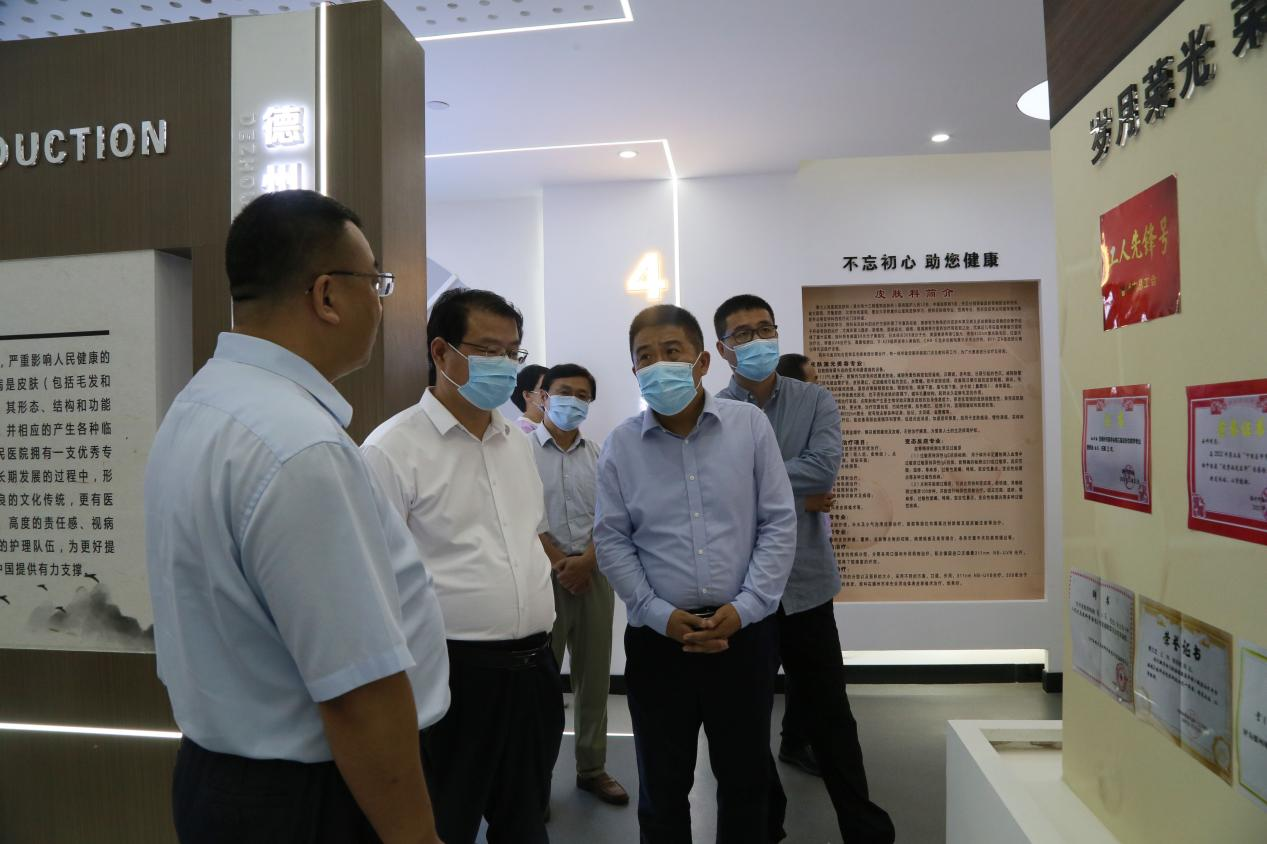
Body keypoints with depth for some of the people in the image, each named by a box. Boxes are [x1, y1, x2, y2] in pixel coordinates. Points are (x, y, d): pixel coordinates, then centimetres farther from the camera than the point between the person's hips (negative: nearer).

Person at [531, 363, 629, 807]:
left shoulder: (599, 455, 9)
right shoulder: (525, 449, -2)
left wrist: (585, 562, -11)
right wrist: (560, 563, -11)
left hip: (594, 574, 4)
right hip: (545, 575, -3)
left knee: (594, 676, 10)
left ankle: (592, 767, 24)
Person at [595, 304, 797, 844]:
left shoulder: (749, 425, -3)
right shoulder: (620, 445, -2)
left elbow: (779, 522, -3)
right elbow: (612, 541, 0)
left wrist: (744, 607, -11)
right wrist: (660, 615, -9)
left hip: (744, 632, 0)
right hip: (658, 638, 0)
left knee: (746, 777, 16)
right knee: (663, 785, 15)